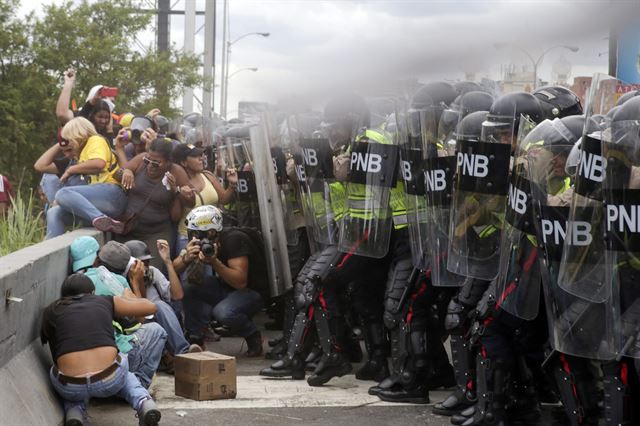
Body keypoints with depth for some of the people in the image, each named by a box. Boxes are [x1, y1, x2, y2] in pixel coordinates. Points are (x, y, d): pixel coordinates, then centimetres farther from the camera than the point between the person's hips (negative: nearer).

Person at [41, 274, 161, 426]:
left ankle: (74, 410, 9)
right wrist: (127, 299, 50)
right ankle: (144, 401, 9)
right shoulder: (106, 302, 18)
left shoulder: (51, 311, 18)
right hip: (110, 381, 0)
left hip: (71, 388, 0)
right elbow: (150, 307, 29)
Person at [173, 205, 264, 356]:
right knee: (188, 289, -18)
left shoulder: (233, 239, -26)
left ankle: (253, 336, -5)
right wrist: (186, 258, -31)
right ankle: (194, 338, -7)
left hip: (252, 291, -6)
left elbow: (241, 282, -31)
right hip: (225, 287, 7)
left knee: (223, 312, -34)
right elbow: (174, 269, -9)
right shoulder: (200, 242, -5)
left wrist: (214, 262, -41)